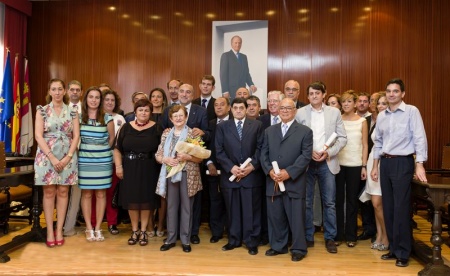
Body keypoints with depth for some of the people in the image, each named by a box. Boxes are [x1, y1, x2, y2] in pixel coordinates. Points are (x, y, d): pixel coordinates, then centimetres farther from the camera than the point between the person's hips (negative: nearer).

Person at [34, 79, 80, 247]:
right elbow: (38, 136, -5)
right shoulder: (42, 110, 3)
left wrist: (68, 157, -10)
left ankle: (59, 230, 12)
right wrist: (52, 157, -14)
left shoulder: (72, 112, 6)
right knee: (49, 192, 2)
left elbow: (76, 136, 2)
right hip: (46, 156, -1)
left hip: (67, 156, 1)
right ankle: (50, 231, 9)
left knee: (63, 192, 4)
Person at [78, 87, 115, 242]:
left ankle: (98, 228, 14)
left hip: (103, 161, 0)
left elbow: (112, 137, 10)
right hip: (84, 160, 0)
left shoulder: (107, 118, 0)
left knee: (101, 194, 4)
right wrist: (87, 150, 4)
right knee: (86, 194, 4)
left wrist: (103, 151, 10)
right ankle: (89, 228, 15)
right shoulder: (79, 117, 2)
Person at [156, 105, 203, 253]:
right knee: (171, 206, 11)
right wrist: (166, 159, -14)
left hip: (188, 175, -3)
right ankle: (170, 239, 22)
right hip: (171, 174, 3)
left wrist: (186, 157, -21)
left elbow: (200, 157, -5)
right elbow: (158, 155, 6)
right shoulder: (166, 133, 7)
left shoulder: (193, 134, -3)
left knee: (186, 207, 6)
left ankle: (186, 240, 18)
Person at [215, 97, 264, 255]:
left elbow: (260, 148, 2)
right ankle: (234, 240, 22)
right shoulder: (222, 127, 8)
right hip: (230, 175, 1)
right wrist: (231, 167, -10)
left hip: (251, 175, -1)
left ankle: (252, 242, 15)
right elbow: (219, 151, 1)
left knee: (251, 210, 4)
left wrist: (252, 166, -11)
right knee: (232, 210, 9)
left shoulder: (257, 125, 7)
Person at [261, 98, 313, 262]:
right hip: (273, 182, 4)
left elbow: (306, 156, -7)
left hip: (294, 182, -4)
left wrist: (289, 172, -17)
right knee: (275, 216, 10)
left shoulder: (305, 131, 2)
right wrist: (269, 171, -10)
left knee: (296, 217, 3)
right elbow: (263, 154, 9)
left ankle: (298, 249, 17)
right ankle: (278, 246, 26)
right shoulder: (269, 131, 15)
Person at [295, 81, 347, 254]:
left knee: (329, 202, 5)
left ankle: (330, 238, 18)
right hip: (306, 162, 0)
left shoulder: (334, 112, 5)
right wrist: (309, 152, -12)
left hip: (327, 163, 1)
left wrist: (329, 152, -10)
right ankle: (308, 237, 19)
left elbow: (342, 138, 3)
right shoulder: (300, 113, 2)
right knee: (306, 202, 6)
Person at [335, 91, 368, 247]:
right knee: (338, 199, 5)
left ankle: (351, 235, 16)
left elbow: (364, 145, 3)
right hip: (338, 163, 0)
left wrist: (364, 166, -3)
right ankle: (338, 234, 16)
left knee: (352, 200, 6)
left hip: (355, 165, 0)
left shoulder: (362, 121, 3)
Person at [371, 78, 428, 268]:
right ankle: (393, 248, 23)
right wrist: (375, 166, 14)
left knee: (401, 208, -3)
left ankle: (402, 252, 10)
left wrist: (419, 165, -19)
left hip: (403, 162, -6)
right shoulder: (381, 116, 11)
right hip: (385, 163, 6)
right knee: (388, 207, 10)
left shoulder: (411, 111, -6)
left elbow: (419, 138, -11)